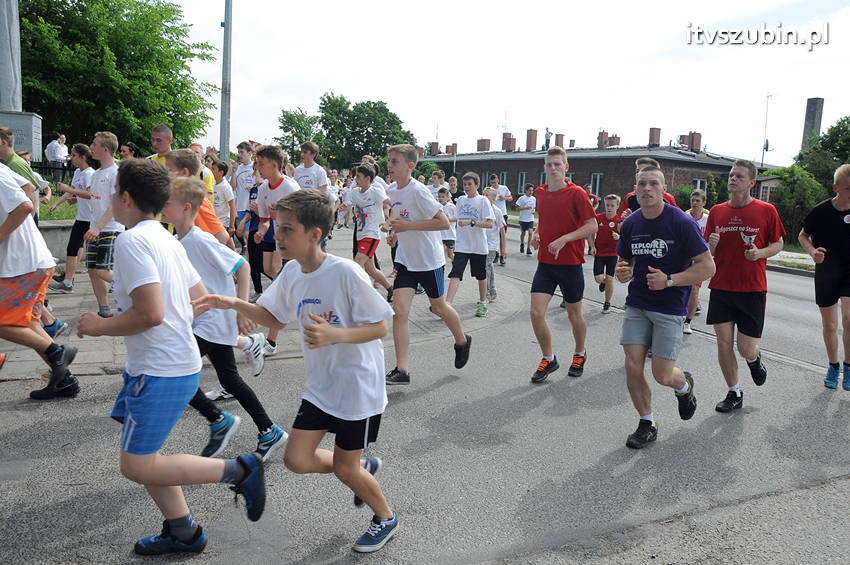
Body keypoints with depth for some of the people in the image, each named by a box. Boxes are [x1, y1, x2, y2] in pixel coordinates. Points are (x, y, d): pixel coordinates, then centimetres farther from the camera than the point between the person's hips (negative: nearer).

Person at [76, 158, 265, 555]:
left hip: (161, 372, -10)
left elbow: (150, 314, -26)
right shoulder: (166, 238, 11)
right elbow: (200, 299, 14)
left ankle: (239, 471, 0)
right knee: (140, 455, 19)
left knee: (137, 467, -1)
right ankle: (183, 532, 28)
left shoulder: (131, 241, -17)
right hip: (178, 362, 10)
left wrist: (100, 326, -11)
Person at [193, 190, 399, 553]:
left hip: (357, 389, -6)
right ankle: (364, 466, 32)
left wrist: (334, 335, -36)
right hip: (320, 387, 7)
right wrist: (234, 304, -6)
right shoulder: (292, 271, -3)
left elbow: (380, 327, -20)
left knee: (344, 470, 6)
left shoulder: (345, 272, -25)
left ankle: (386, 518, 37)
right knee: (297, 460, 4)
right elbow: (275, 318, 10)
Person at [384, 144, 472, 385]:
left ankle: (462, 341, 43)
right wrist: (395, 233, 5)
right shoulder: (391, 190, 3)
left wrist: (408, 226, -27)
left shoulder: (419, 191, -20)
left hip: (429, 260, -6)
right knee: (399, 309, -7)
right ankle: (402, 370, -4)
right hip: (405, 259, 6)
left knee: (438, 307, 12)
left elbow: (443, 222, -24)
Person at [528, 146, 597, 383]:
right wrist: (537, 234, 4)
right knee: (536, 312, -7)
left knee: (574, 315, 11)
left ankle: (580, 354, 37)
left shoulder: (576, 193, -10)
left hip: (570, 264, -4)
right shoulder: (540, 192, 7)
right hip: (545, 263, 4)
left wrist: (564, 239, -23)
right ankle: (548, 359, 13)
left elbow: (593, 225, -13)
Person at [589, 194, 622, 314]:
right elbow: (592, 234, 8)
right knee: (599, 279, -6)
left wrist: (618, 237, -29)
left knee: (609, 279, 0)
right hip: (599, 253, 1)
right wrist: (592, 247, -5)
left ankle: (607, 303, 19)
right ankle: (603, 283, 34)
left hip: (612, 254, -1)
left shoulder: (619, 221, -9)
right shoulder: (598, 218, -3)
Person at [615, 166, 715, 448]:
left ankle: (684, 385, 35)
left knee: (662, 375, -4)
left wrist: (669, 280, -21)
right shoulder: (630, 224, 3)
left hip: (669, 307, -4)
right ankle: (647, 424, 19)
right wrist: (621, 272, -8)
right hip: (636, 304, 4)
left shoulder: (682, 223, -12)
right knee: (632, 367, -2)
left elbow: (707, 267, -11)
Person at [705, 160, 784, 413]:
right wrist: (711, 245, -12)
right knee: (724, 343, 2)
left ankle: (755, 359, 38)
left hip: (753, 290, -2)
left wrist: (760, 253, -14)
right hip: (721, 288, 2)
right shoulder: (716, 211, 5)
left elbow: (778, 244, 7)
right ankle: (734, 394, 20)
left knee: (746, 349, -1)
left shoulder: (766, 211, -3)